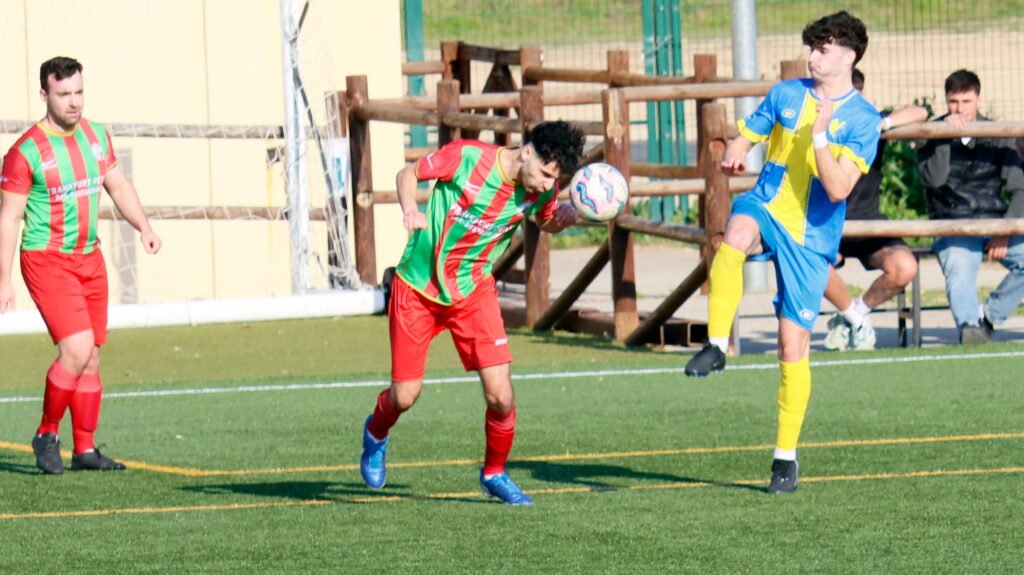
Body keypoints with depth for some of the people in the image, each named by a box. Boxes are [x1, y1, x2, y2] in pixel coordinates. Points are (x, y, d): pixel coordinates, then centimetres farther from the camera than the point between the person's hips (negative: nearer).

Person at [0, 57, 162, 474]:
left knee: (91, 359, 6)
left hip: (90, 259, 7)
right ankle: (47, 435, -1)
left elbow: (118, 186, 19)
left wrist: (144, 228, 3)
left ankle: (84, 449, 13)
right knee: (77, 350, -18)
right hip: (46, 260, -7)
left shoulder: (96, 136, 7)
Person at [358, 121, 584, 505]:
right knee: (405, 396, 1)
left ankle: (494, 473, 16)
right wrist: (410, 210, -28)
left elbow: (547, 223, 12)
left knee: (500, 396, -11)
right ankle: (376, 434, 38)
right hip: (418, 287, -3)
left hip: (473, 290, 3)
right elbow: (408, 174, -7)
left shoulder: (540, 190, -10)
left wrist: (566, 216, -12)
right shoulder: (468, 157, -21)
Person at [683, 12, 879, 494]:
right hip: (766, 206, 2)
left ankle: (786, 456, 12)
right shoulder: (786, 94, 5)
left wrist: (818, 136, -25)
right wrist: (733, 156, -12)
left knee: (793, 348, -1)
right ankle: (716, 346, -35)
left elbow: (838, 189, -15)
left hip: (811, 237, -2)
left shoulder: (863, 119, -6)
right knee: (736, 235, -38)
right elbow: (745, 137, 11)